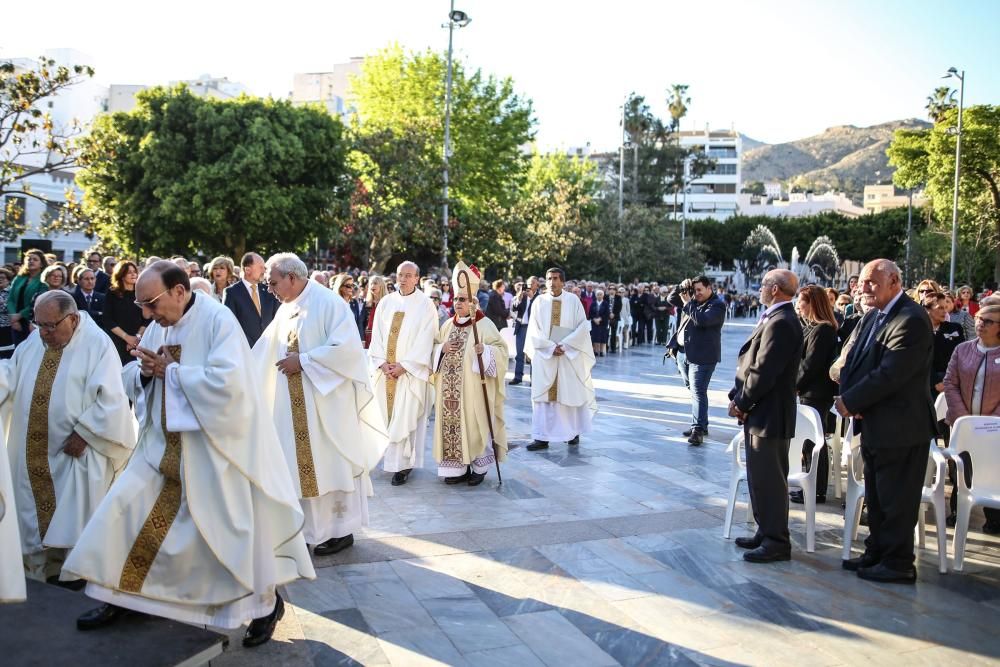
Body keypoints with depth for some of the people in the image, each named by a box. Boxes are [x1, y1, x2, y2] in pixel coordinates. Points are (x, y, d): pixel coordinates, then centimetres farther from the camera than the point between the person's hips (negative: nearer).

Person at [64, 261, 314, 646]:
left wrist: (171, 371, -19)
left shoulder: (218, 321, -18)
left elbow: (227, 382, -30)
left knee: (233, 527, 0)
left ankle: (266, 603, 21)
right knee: (123, 506, 5)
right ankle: (116, 597, 22)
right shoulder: (158, 326, 5)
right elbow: (131, 381, 13)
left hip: (215, 448, -7)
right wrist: (144, 372, -11)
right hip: (167, 446, 7)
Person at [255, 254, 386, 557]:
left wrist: (303, 361, -17)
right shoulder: (285, 309, 11)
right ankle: (307, 529, 19)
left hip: (327, 402, -7)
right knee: (301, 464, 9)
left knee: (330, 463, 1)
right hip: (295, 406, 7)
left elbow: (346, 347, -20)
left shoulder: (328, 302, -11)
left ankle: (341, 530, 13)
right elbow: (264, 351, 13)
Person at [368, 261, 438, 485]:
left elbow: (424, 341, -8)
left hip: (410, 372, -4)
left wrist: (403, 366, -13)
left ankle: (402, 465, 2)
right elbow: (377, 334, 7)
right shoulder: (386, 302, 9)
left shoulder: (425, 305, -4)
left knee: (405, 418, -5)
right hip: (384, 370, 4)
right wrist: (382, 363, -6)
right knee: (384, 414, 7)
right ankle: (387, 457, 18)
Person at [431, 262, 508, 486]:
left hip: (473, 388, -5)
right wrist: (442, 348, -3)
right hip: (449, 389, 6)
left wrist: (484, 350, -28)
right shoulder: (448, 325, 13)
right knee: (451, 424, 5)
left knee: (474, 424, -2)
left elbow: (501, 349, -9)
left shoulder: (484, 324, -5)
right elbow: (434, 348, 19)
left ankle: (479, 467, 12)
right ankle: (457, 467, 15)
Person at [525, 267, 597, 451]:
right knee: (543, 395, -1)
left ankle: (573, 432, 20)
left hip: (569, 355, -1)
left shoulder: (573, 300, 0)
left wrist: (564, 345, -13)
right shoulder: (539, 301, 3)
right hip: (544, 355, 1)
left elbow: (583, 326, -4)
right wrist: (551, 346, -11)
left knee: (570, 393, 7)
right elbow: (533, 330, 0)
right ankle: (542, 437, 0)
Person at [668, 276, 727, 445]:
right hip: (683, 353, 8)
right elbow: (671, 299, 21)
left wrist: (687, 303, -14)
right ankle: (700, 425, 23)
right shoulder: (693, 301, 15)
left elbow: (702, 319, -24)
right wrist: (681, 288, 3)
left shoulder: (717, 305, -8)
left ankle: (698, 430, -10)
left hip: (701, 356, -8)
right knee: (693, 391, 14)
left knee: (698, 393, -10)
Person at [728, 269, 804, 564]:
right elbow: (753, 365, 12)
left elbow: (763, 371, -22)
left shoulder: (781, 323, -19)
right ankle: (766, 532, 28)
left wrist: (742, 403, -12)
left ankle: (776, 542, 8)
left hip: (769, 415, -10)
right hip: (761, 412, 10)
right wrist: (738, 397, 3)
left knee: (769, 479, -2)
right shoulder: (775, 319, 13)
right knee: (760, 477, 17)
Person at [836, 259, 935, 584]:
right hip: (874, 425, 9)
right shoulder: (872, 317, 11)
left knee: (896, 500, 2)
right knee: (876, 498, 19)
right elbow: (852, 362, 10)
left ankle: (898, 564, 14)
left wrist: (851, 402, -17)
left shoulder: (912, 320, -19)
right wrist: (848, 397, -9)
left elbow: (890, 374, -25)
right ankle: (877, 553, 31)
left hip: (900, 427, -9)